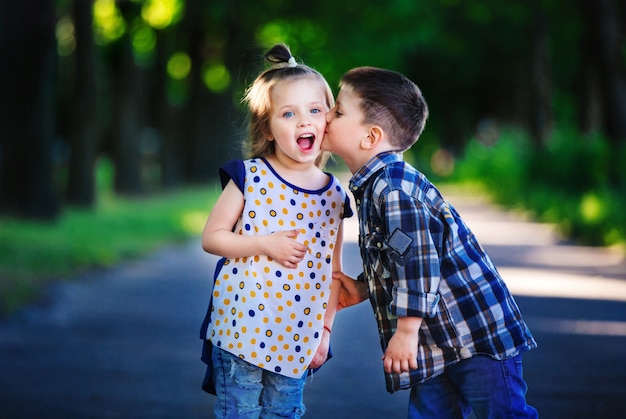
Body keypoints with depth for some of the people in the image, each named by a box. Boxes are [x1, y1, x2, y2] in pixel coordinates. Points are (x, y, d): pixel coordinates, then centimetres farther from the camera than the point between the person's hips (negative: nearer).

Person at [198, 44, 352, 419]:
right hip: (241, 328, -3)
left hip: (298, 338, 3)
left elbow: (333, 270, 11)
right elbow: (211, 237, -5)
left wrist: (326, 329, 8)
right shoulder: (249, 177, -5)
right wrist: (266, 244, -17)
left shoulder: (334, 195, 5)